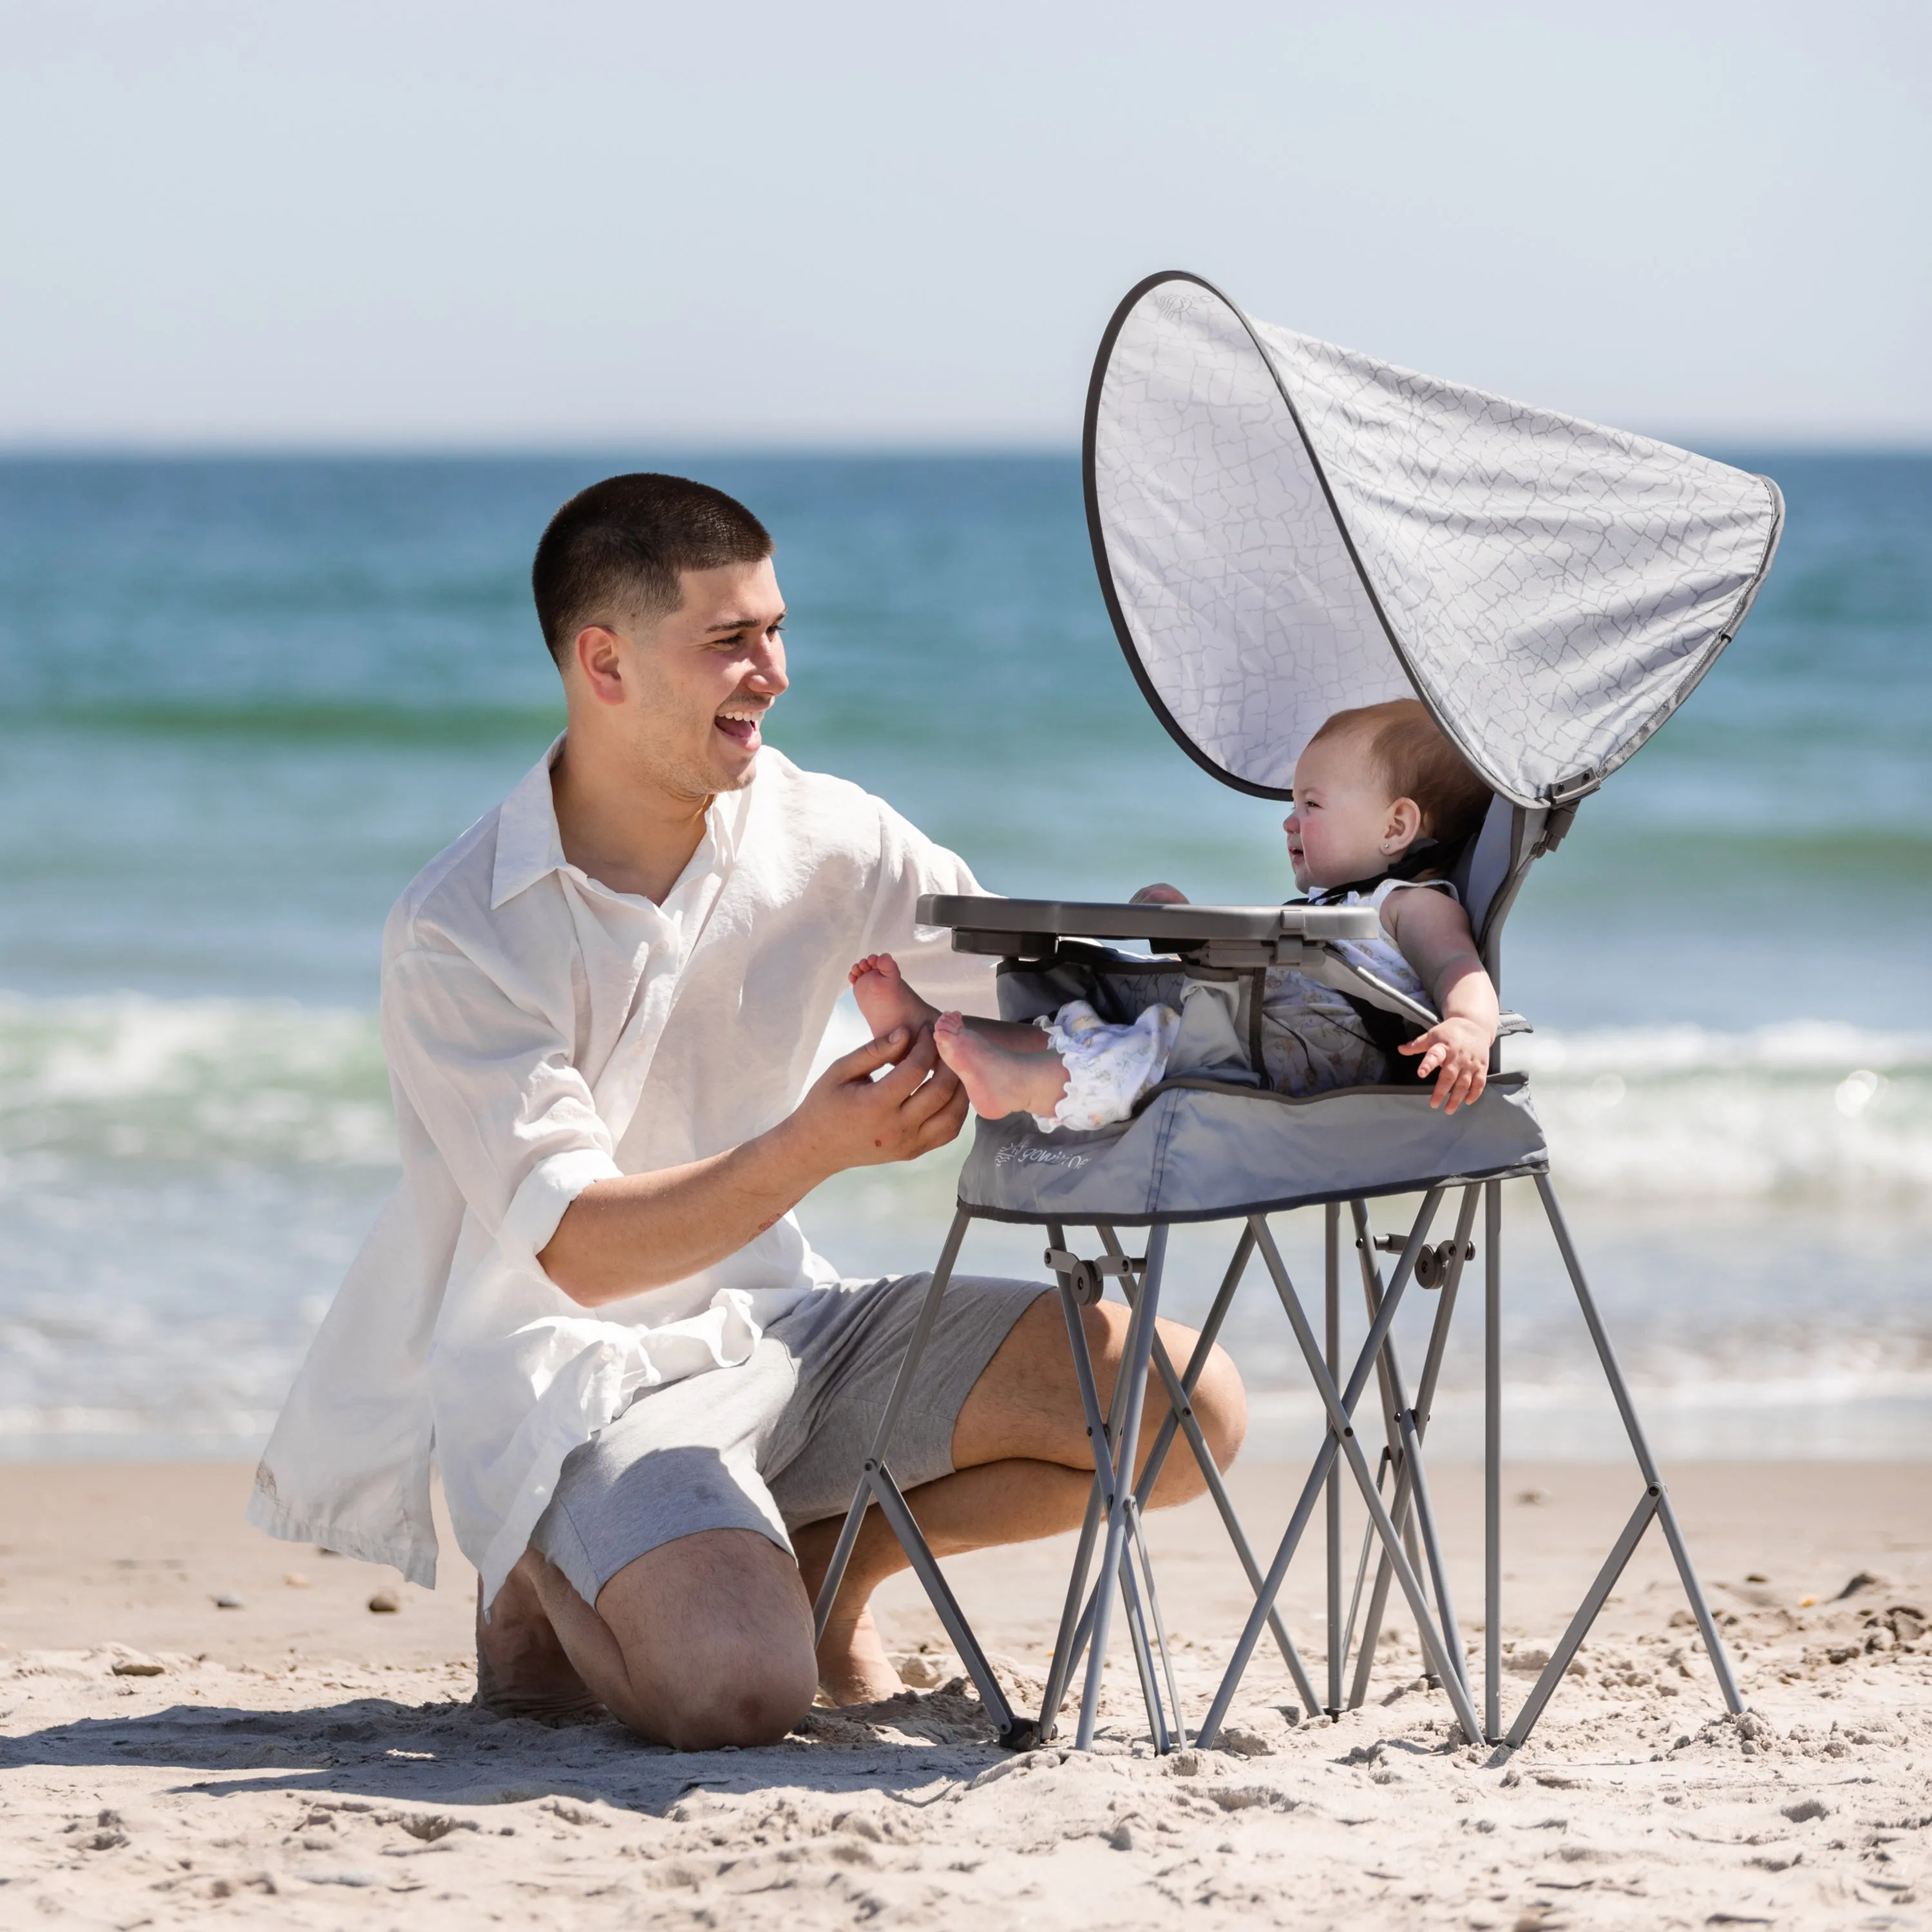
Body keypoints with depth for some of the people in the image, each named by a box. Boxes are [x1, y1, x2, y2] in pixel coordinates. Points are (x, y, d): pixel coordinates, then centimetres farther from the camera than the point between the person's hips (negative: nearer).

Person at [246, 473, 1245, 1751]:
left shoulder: (825, 838, -2)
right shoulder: (458, 940, -18)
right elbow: (579, 1248, -23)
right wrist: (813, 1150, -37)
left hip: (781, 1329, 6)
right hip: (581, 1384, -6)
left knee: (1191, 1410, -9)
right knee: (739, 1689, -34)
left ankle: (826, 1561, 11)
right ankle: (552, 1593, 3)